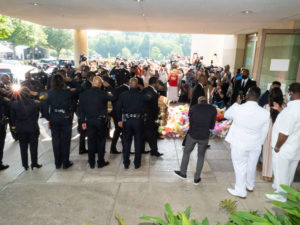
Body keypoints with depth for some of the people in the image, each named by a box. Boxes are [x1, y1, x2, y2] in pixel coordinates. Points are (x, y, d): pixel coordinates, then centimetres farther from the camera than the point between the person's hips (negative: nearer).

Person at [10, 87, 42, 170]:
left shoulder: (14, 104, -8)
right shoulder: (35, 103, -12)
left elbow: (12, 118, -1)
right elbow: (37, 116, -1)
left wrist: (15, 125, 13)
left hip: (20, 129, 1)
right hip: (33, 128, -1)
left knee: (23, 147, 13)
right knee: (33, 146, 11)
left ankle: (25, 165, 22)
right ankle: (34, 163, 18)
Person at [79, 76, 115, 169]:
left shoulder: (83, 94, 0)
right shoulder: (103, 93, -13)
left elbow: (81, 109, 3)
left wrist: (83, 121, 9)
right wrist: (109, 86, 3)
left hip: (89, 121, 3)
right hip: (100, 120, -3)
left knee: (91, 141, 11)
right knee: (101, 141, 10)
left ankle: (91, 163, 20)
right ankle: (101, 162, 17)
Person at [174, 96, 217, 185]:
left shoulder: (193, 108, -3)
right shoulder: (213, 109, -2)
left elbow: (190, 122, 6)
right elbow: (212, 126, 0)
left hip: (192, 134, 0)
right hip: (204, 136, 1)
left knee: (186, 152, 20)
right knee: (201, 156, 17)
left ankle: (183, 173, 33)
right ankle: (196, 178, 23)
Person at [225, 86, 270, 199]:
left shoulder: (237, 109, -20)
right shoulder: (265, 113, -12)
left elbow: (226, 115, 3)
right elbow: (264, 132, -1)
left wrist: (237, 103, 10)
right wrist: (259, 143, 15)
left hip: (239, 145, -3)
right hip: (255, 145, 3)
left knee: (240, 167, 11)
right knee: (252, 166, 22)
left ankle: (240, 191, 24)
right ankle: (250, 186, 44)